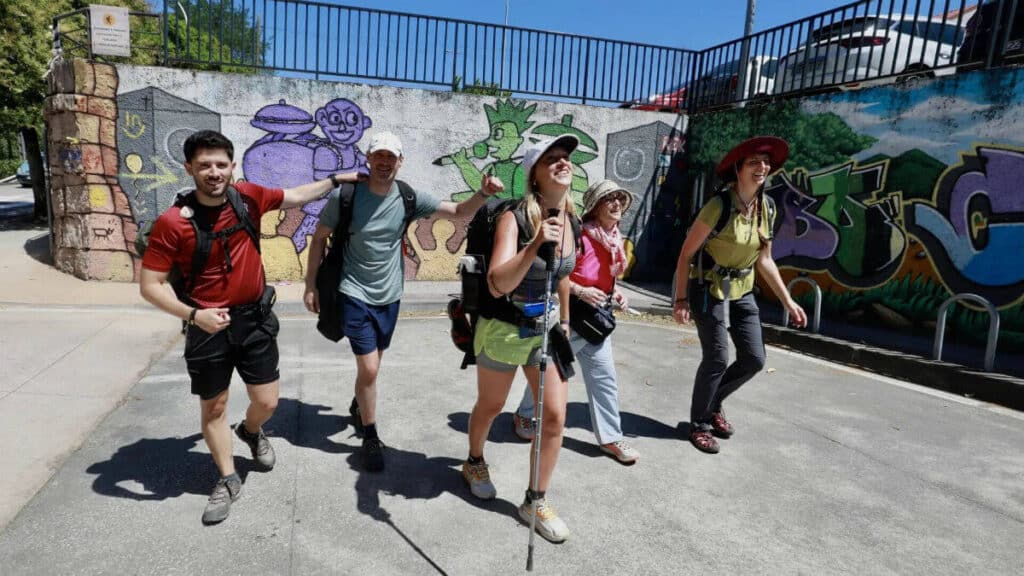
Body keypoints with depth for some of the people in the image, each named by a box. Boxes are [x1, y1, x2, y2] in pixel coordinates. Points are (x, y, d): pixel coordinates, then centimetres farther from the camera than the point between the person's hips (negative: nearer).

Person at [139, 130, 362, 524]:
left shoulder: (248, 197, -7)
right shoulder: (172, 222, -17)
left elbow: (296, 197, 13)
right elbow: (149, 285, -13)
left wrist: (336, 180, 19)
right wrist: (194, 315, -25)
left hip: (254, 318, 3)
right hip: (209, 327, -2)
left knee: (267, 402, 9)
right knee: (213, 407, 12)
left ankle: (251, 431, 46)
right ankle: (228, 480, 33)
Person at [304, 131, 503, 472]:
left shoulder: (408, 198, -7)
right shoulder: (345, 195, -13)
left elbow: (459, 212, -4)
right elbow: (319, 239, -2)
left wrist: (484, 193, -22)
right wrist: (311, 285, -3)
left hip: (389, 296, 4)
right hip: (355, 295, -3)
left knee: (371, 364, 19)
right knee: (369, 369, -7)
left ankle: (358, 407, 50)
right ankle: (371, 438, 15)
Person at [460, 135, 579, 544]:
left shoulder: (569, 220, -2)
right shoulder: (514, 218, -22)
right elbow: (497, 285, -33)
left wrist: (564, 320, 20)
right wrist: (535, 246, -46)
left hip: (547, 326, 5)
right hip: (504, 328, -5)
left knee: (555, 416, 1)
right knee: (490, 407, 17)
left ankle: (536, 501, 20)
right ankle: (475, 463, 48)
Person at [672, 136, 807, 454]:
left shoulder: (767, 208, 1)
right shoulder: (720, 205, -19)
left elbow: (764, 260, 9)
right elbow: (686, 253, -15)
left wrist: (788, 301, 8)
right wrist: (681, 299, -18)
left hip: (742, 291, 7)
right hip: (709, 288, -7)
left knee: (754, 359, 6)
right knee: (717, 359, -5)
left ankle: (713, 405, 31)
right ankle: (699, 424, 17)